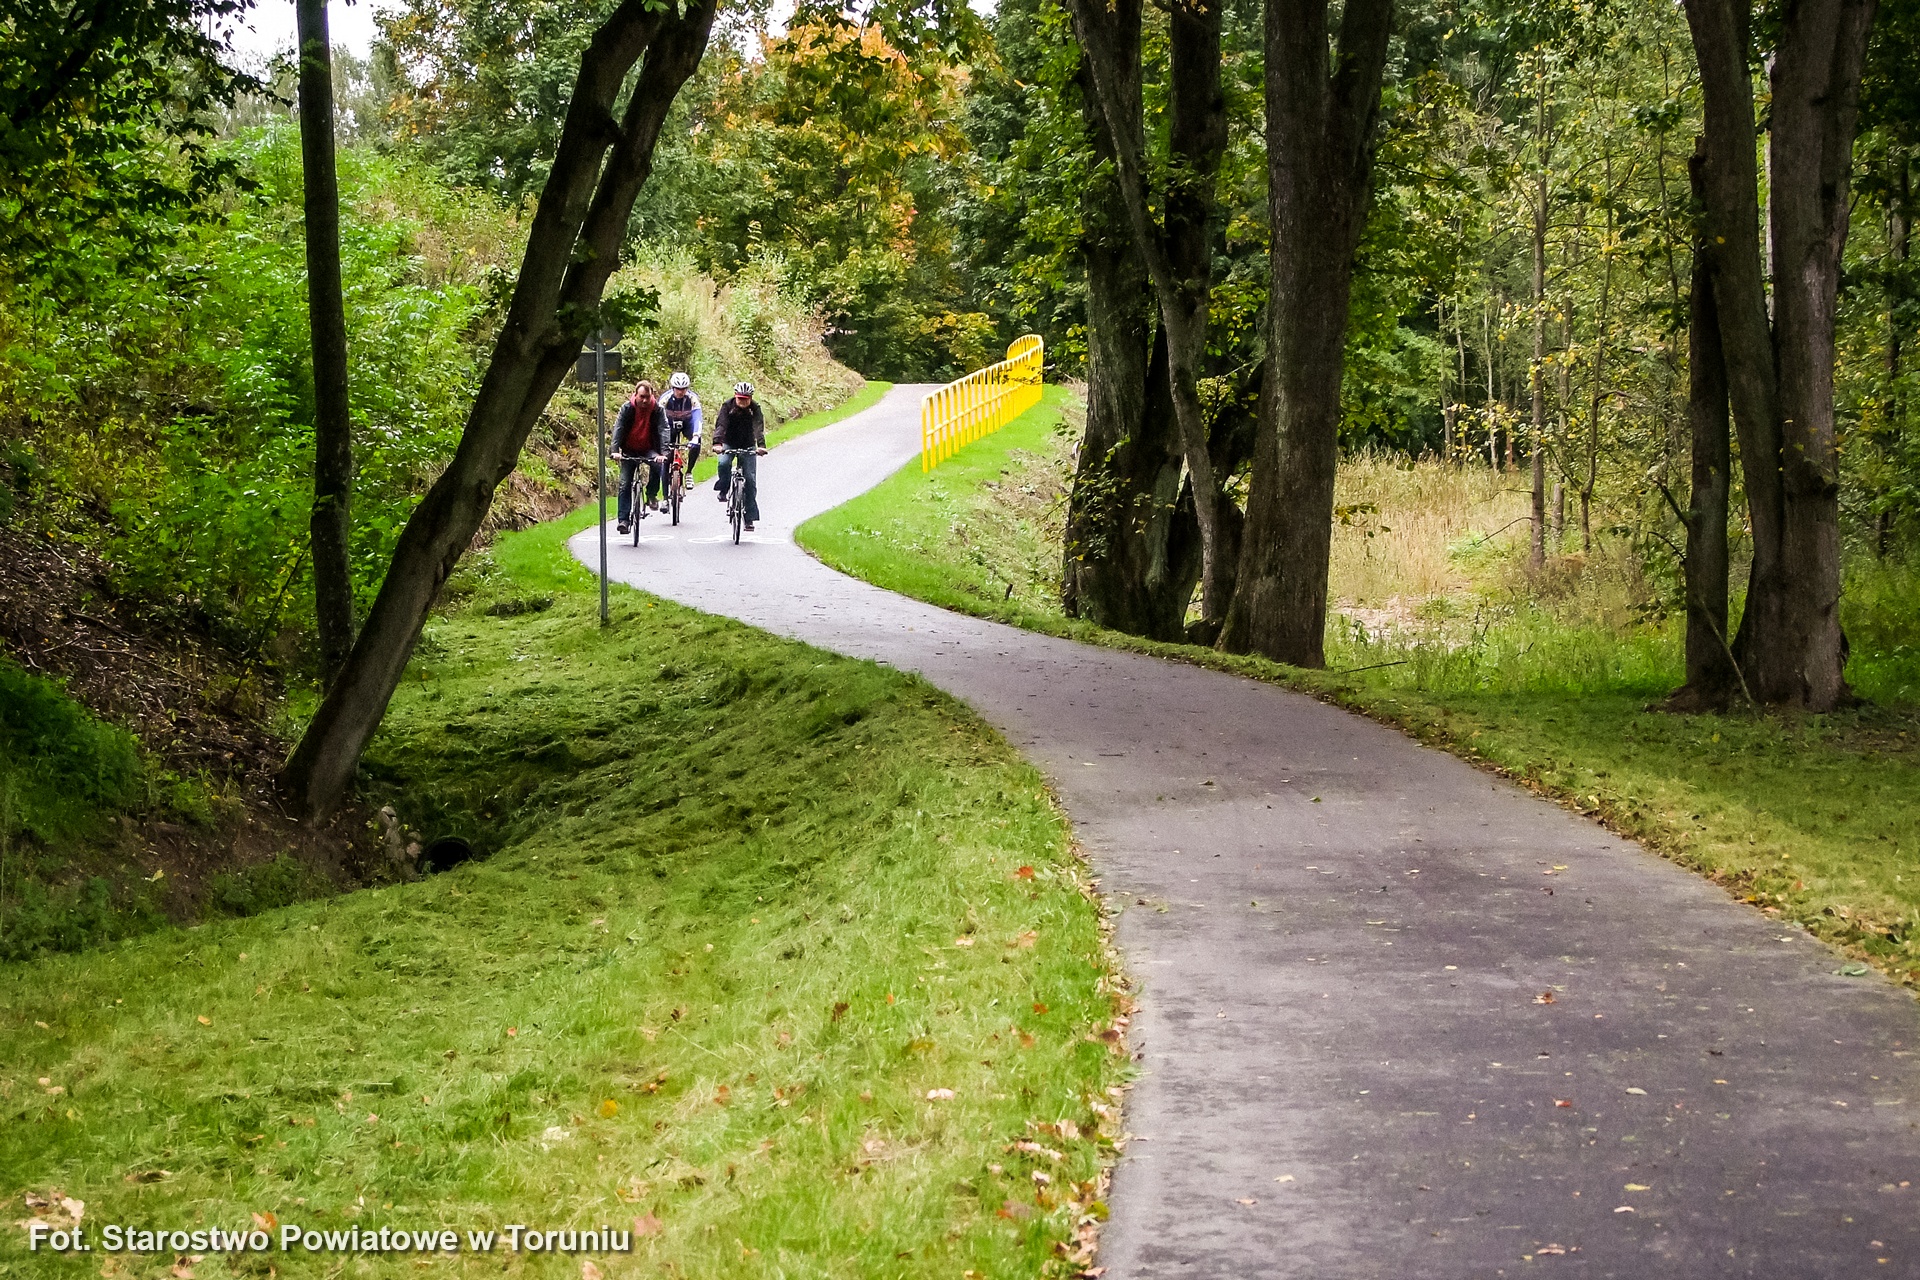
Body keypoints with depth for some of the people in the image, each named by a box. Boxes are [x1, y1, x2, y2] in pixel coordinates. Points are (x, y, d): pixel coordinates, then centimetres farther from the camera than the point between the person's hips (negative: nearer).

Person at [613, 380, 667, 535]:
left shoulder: (658, 410, -11)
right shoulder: (627, 408, -11)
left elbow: (663, 430, -20)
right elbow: (618, 428, -19)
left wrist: (663, 453, -35)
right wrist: (615, 450, -35)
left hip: (648, 450, -1)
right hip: (629, 451, 1)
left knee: (657, 464, -33)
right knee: (625, 484, -9)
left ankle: (651, 496, -11)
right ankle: (624, 520, -6)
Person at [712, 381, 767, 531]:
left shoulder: (755, 409, -14)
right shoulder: (728, 406, -15)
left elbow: (759, 427, -28)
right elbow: (720, 424, -27)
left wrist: (761, 445, -46)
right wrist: (717, 442, -45)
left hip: (748, 446, 0)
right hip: (729, 444, 0)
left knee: (750, 479, -8)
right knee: (723, 463, -33)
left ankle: (750, 518, -5)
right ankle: (723, 491, -8)